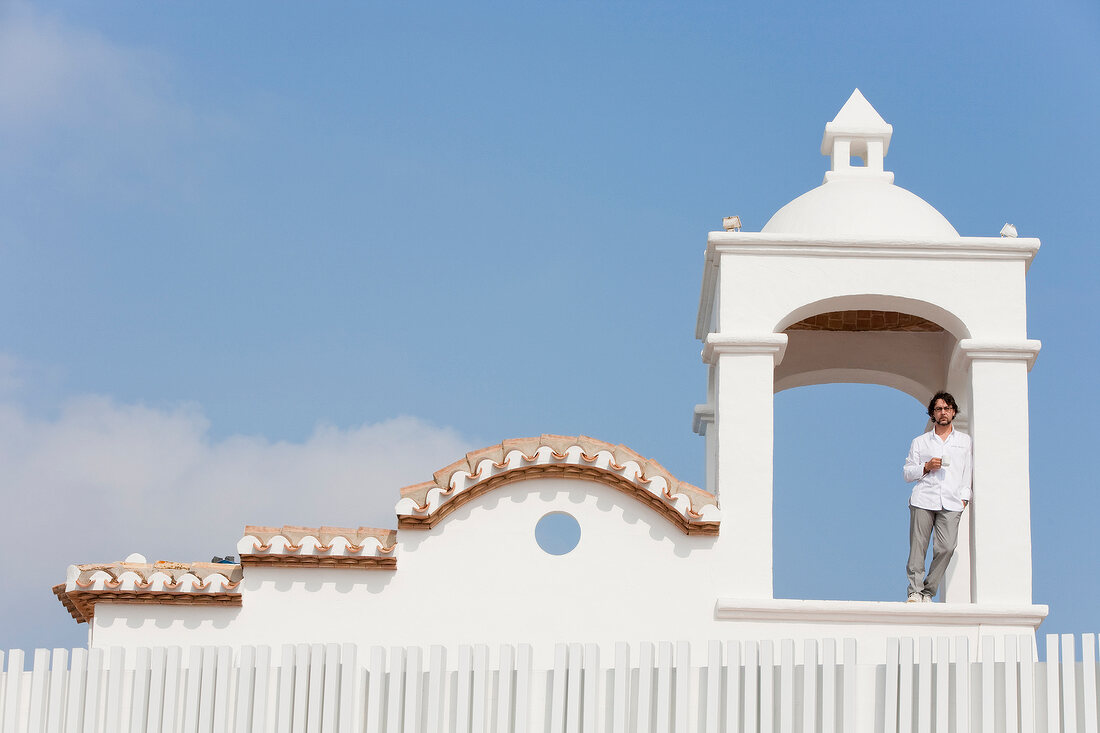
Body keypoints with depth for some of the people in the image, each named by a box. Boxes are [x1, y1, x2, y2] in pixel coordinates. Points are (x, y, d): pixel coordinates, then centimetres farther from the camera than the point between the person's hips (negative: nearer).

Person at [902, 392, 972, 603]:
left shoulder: (965, 441, 19)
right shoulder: (920, 442, 17)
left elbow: (968, 472, 18)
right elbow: (907, 473, 15)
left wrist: (964, 497, 5)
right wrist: (926, 467, -2)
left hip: (951, 504, 0)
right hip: (923, 500, 0)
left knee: (946, 548, -13)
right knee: (918, 547, -9)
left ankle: (928, 592, -3)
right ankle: (915, 591, -4)